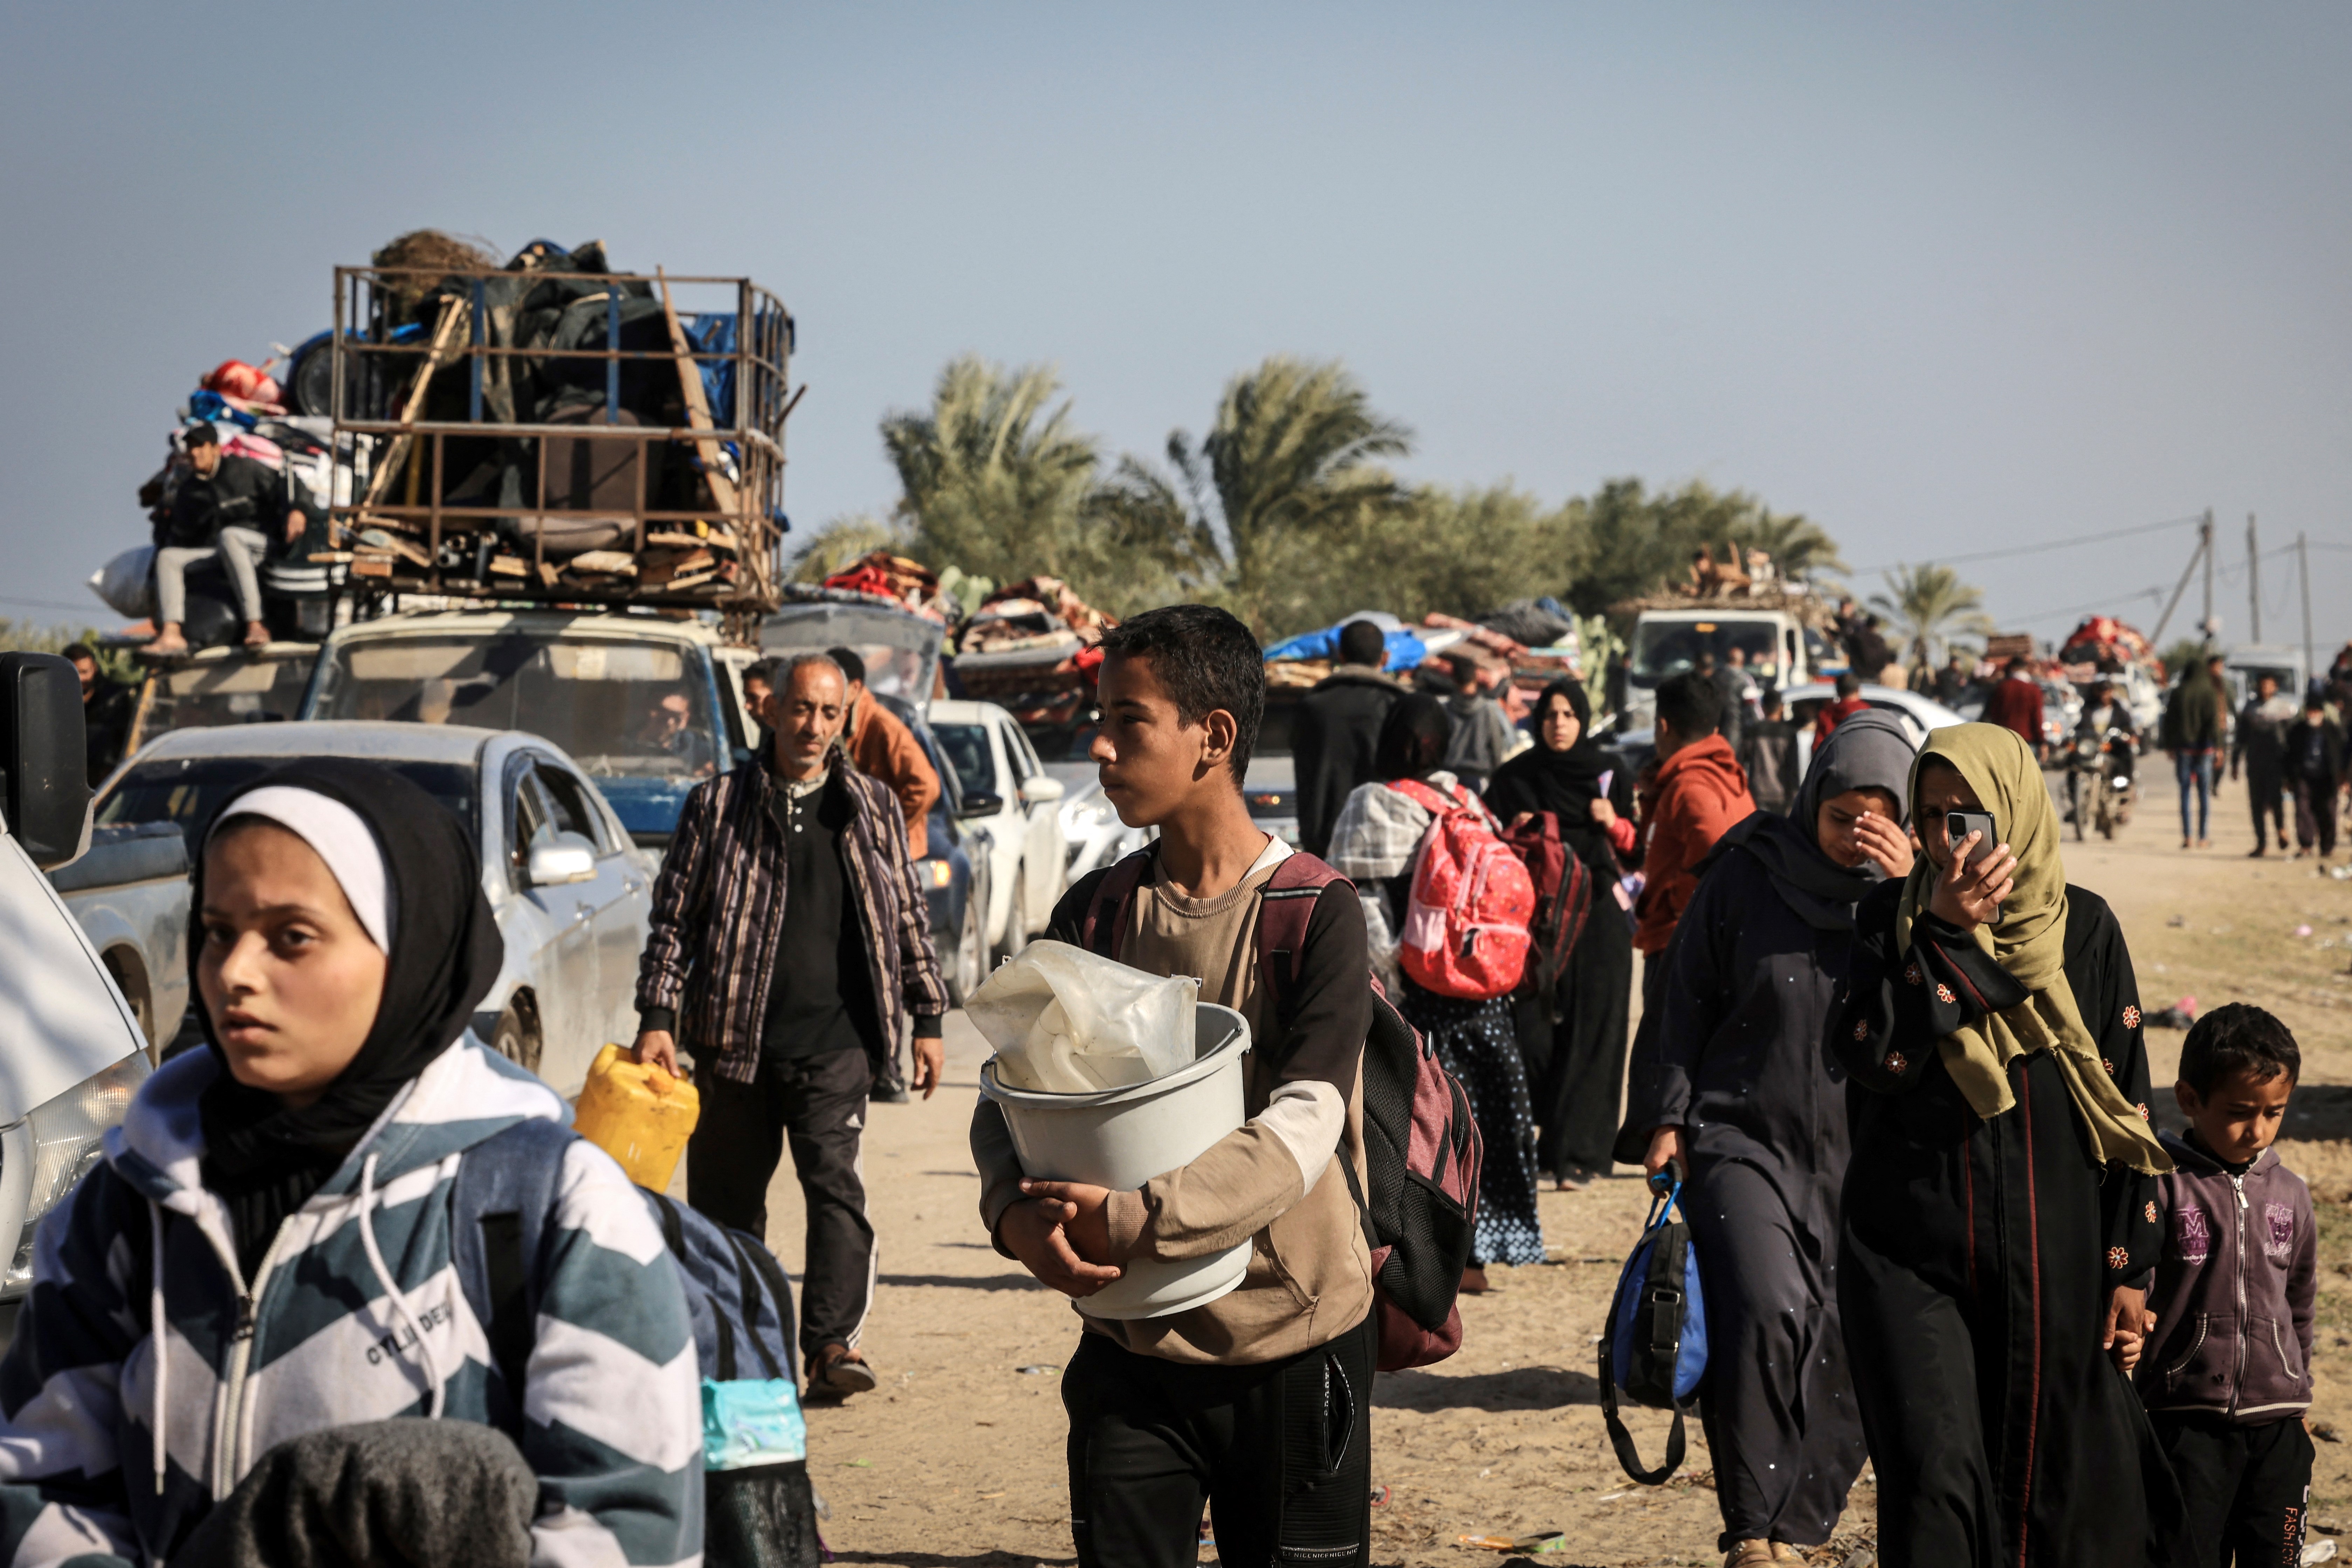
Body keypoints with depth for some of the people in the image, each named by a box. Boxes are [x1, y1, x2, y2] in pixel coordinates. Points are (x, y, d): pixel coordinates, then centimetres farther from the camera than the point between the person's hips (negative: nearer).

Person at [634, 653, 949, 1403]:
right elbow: (674, 916, 5)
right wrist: (657, 1016, -3)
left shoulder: (872, 808, 9)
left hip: (835, 1041, -1)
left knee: (835, 1180, -16)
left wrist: (928, 1018, 12)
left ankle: (834, 1344, -20)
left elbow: (910, 914, 15)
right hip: (735, 1039, 1)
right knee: (727, 1199, 8)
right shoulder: (717, 805, 4)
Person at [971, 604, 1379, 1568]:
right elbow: (1008, 1099, 2)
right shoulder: (1095, 911, 5)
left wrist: (1127, 1219, -29)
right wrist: (1018, 1214, -20)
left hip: (1293, 1349, -3)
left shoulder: (1315, 911, -9)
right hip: (1133, 1345, 3)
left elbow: (1299, 1135, -19)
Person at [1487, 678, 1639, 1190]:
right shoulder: (1514, 777, 6)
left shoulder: (1611, 773, 5)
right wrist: (1512, 833, -9)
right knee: (1533, 1032, -5)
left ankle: (1579, 1153, -5)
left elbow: (1636, 855, 6)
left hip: (1598, 919, -1)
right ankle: (1550, 1141, 10)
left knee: (1590, 1036, -6)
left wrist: (1615, 823, -12)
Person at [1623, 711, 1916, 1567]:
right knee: (1764, 1312, -23)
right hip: (1741, 1139, -2)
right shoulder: (1746, 876, -1)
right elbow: (1685, 1007, 6)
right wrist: (1666, 1119, 2)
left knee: (1842, 1352, 2)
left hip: (1861, 1159, 2)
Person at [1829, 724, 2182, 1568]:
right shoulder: (1892, 917, 1)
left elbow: (2126, 1099, 3)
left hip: (2050, 1254, 1)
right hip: (1910, 1250, -1)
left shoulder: (2082, 927, 1)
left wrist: (2129, 1267, 1)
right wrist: (1943, 934, -21)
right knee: (1932, 1472, -10)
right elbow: (1868, 1056, -15)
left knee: (2045, 1468, 8)